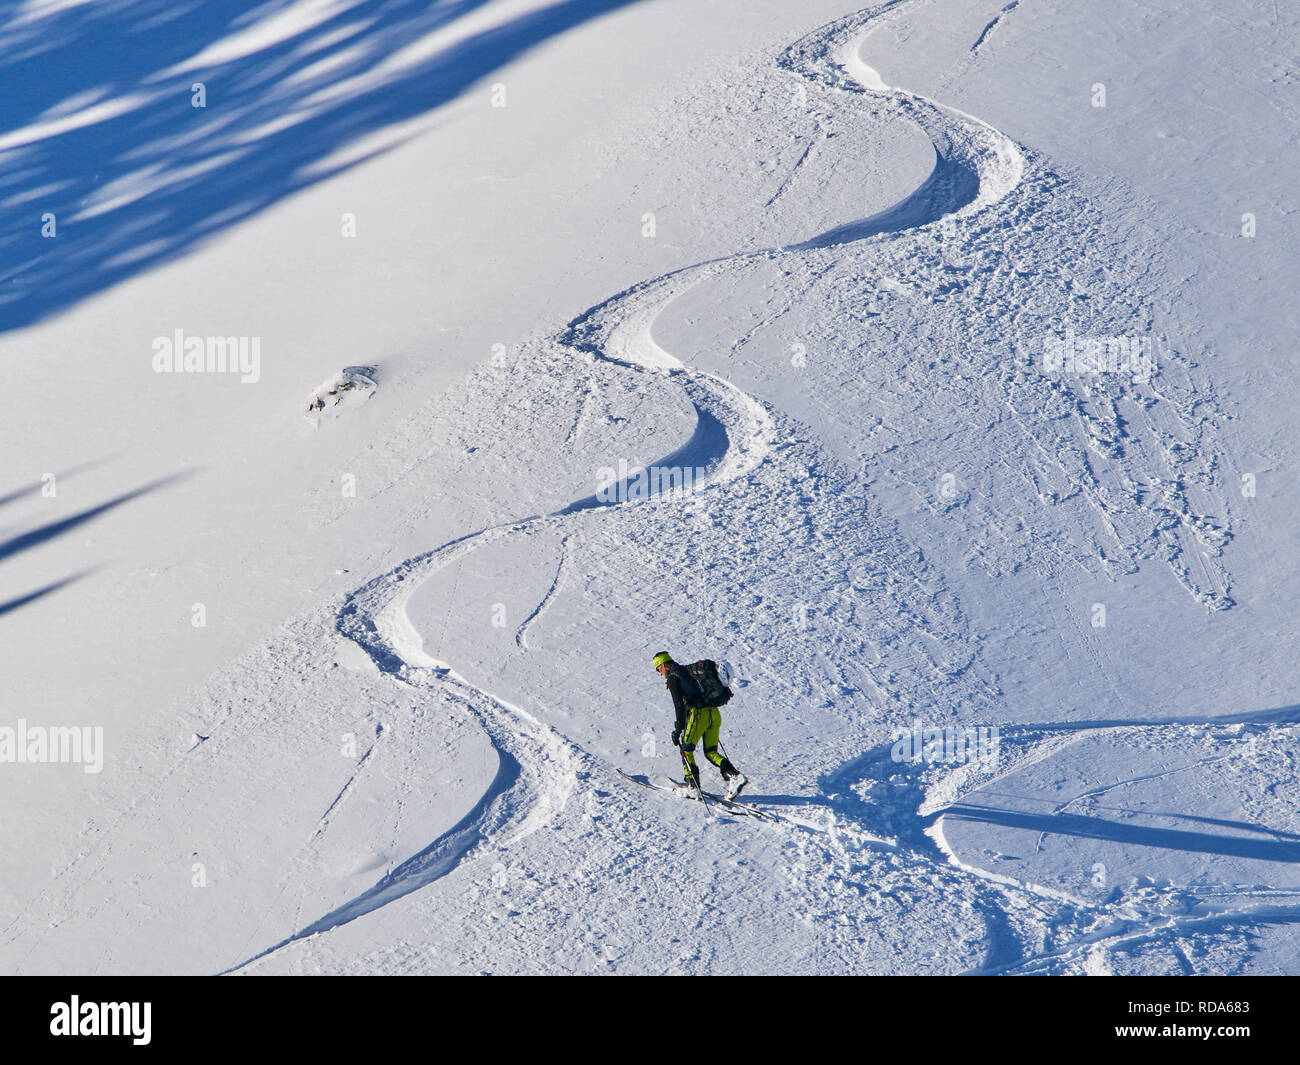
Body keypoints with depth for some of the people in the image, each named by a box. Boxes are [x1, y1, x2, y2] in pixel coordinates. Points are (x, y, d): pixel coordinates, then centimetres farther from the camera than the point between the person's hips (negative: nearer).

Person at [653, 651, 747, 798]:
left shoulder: (672, 677, 0)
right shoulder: (689, 672, 25)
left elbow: (679, 704, -9)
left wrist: (679, 728, -9)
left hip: (698, 714, -7)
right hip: (714, 713, 7)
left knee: (686, 749, 9)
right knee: (711, 752, 11)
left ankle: (693, 785, 4)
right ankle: (735, 776, -9)